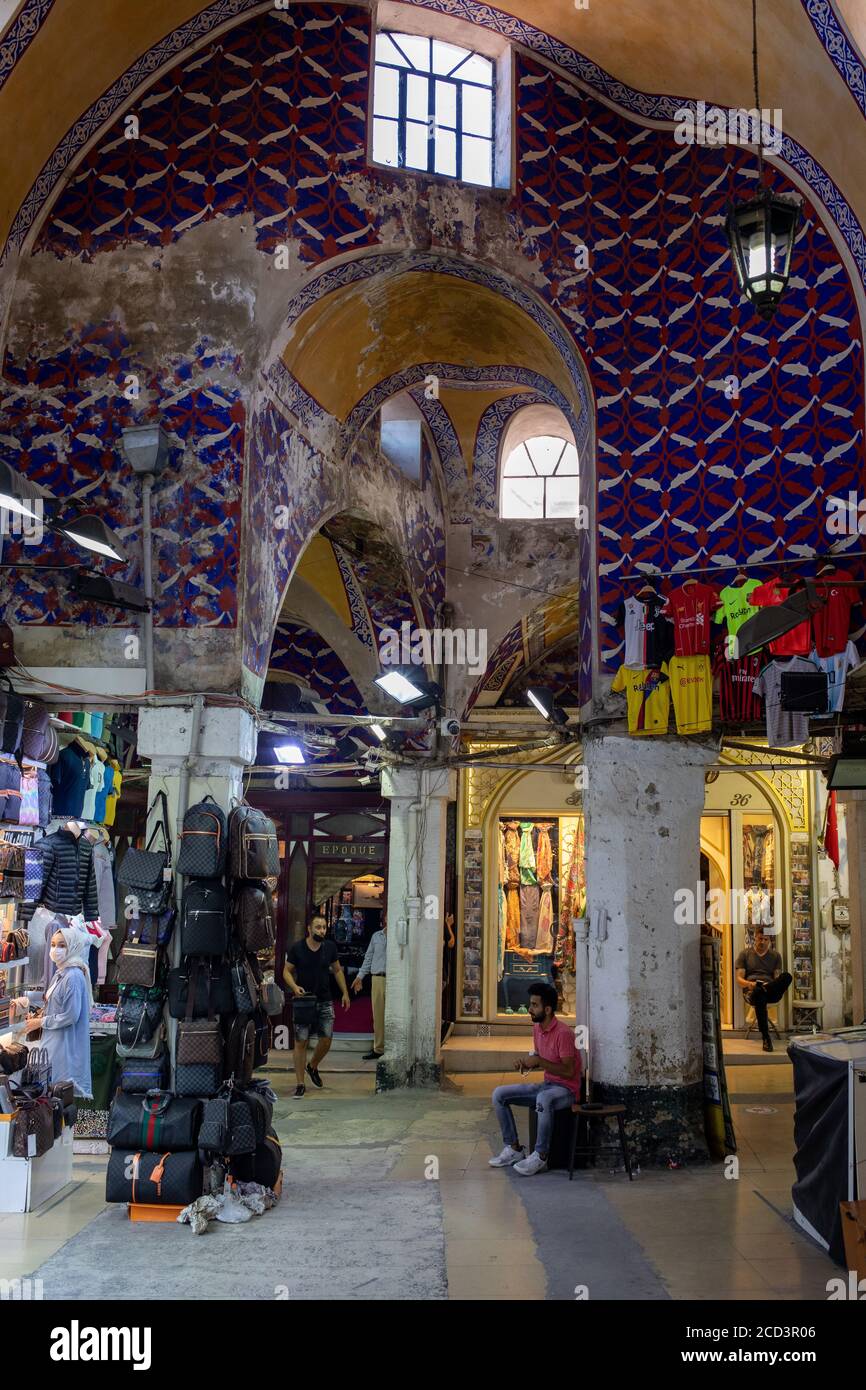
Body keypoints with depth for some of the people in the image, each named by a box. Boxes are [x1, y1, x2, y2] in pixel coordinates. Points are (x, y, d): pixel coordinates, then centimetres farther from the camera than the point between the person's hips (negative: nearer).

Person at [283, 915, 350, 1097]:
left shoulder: (330, 947, 3)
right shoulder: (297, 948, -6)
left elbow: (337, 970, 14)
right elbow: (287, 971, 1)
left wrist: (345, 993, 11)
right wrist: (294, 987, -17)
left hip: (324, 1001, 3)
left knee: (326, 1039, 0)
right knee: (301, 1041, -3)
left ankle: (313, 1067, 31)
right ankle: (300, 1085, 5)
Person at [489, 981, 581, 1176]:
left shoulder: (563, 1033, -21)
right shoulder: (537, 1028, 5)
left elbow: (569, 1071, -22)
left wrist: (539, 1061, -24)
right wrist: (527, 1062, -2)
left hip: (566, 1089, -9)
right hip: (546, 1085, 9)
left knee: (543, 1099, -42)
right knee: (499, 1094, -3)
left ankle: (540, 1156, -28)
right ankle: (514, 1149, 1)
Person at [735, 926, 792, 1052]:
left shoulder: (775, 955, 21)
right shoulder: (745, 954, 16)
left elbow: (778, 978, 11)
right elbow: (739, 979, 8)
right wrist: (749, 984, -17)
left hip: (771, 992, 2)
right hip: (751, 991, -2)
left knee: (787, 977, -30)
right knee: (759, 995, -43)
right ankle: (766, 1038, -41)